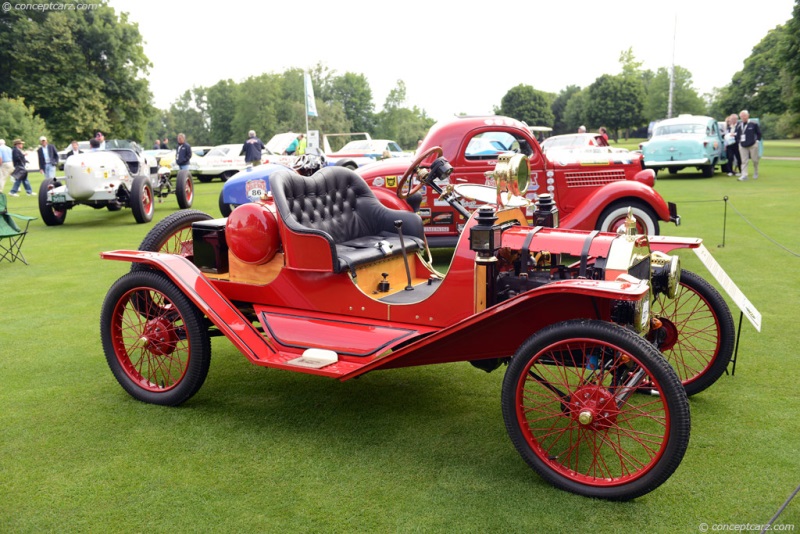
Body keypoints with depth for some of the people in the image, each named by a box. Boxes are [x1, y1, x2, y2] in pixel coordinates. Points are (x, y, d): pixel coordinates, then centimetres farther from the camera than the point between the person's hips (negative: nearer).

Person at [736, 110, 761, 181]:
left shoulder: (753, 124, -8)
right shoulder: (738, 125, 3)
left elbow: (759, 133, 1)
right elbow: (737, 134, 14)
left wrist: (757, 140, 0)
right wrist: (739, 140, 6)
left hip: (753, 145, -3)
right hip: (742, 146, 3)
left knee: (755, 160, 8)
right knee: (744, 161, -2)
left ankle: (755, 174, 26)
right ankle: (744, 175, -4)